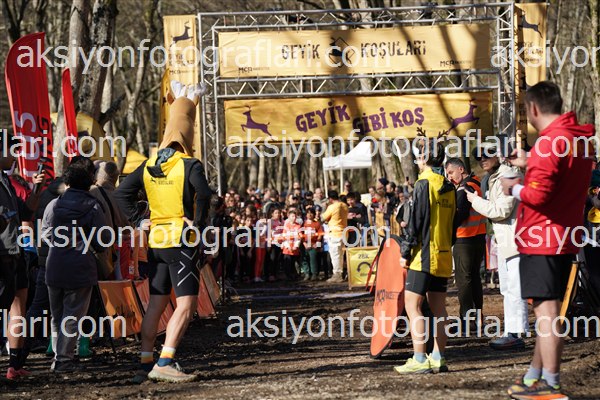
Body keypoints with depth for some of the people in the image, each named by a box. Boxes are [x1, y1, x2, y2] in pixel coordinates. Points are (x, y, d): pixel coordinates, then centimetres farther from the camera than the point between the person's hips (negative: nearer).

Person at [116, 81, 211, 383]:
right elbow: (203, 193, -26)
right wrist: (198, 224, -14)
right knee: (186, 304, -7)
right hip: (182, 240, -7)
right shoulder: (190, 165, -9)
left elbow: (122, 193, 10)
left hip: (156, 240, 7)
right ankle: (164, 363, -18)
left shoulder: (149, 166, 9)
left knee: (156, 303, 14)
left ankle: (145, 364, 15)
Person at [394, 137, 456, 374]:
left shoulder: (424, 184, -12)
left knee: (412, 305, -6)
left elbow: (416, 222, -14)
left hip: (424, 255, -8)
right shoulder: (449, 187, 11)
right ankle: (438, 358, 11)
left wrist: (405, 252, -8)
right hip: (444, 256, 8)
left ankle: (419, 360, -12)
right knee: (438, 307, 11)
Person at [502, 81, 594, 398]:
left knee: (546, 310, -7)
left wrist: (514, 187, -6)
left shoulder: (549, 141, -18)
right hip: (566, 237, 9)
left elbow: (537, 194, -24)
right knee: (548, 310, 16)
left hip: (541, 239, -9)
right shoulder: (581, 136, 10)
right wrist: (528, 163, 24)